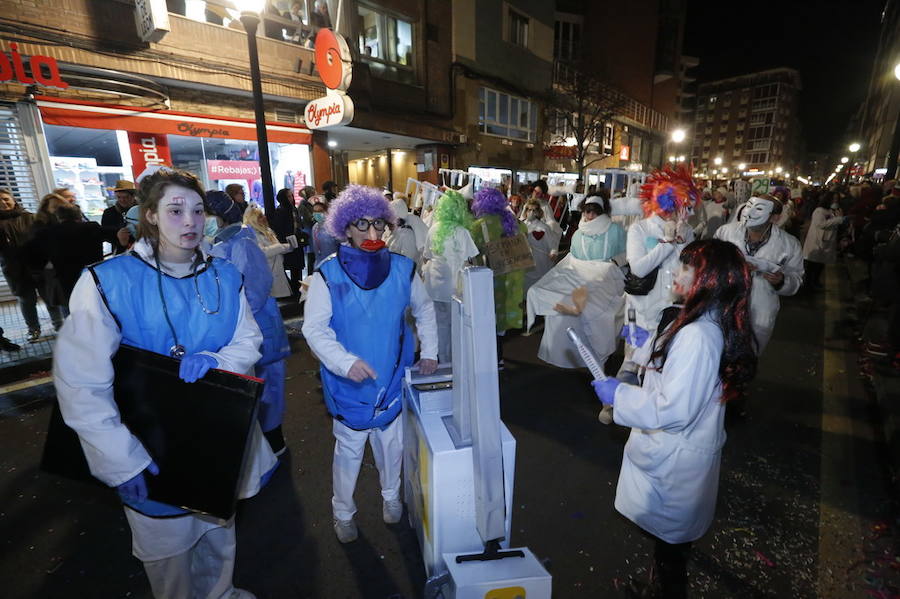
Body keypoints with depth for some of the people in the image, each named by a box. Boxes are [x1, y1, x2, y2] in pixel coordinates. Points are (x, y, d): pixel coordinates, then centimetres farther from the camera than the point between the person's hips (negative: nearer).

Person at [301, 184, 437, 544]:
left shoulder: (402, 268, -5)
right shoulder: (328, 274, -13)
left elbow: (424, 309, 9)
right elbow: (314, 328, -15)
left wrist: (429, 351, 3)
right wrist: (346, 362, -30)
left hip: (393, 380, 3)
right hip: (350, 384, -2)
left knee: (392, 444, 20)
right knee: (349, 451, 15)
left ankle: (391, 495, 48)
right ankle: (343, 512, 41)